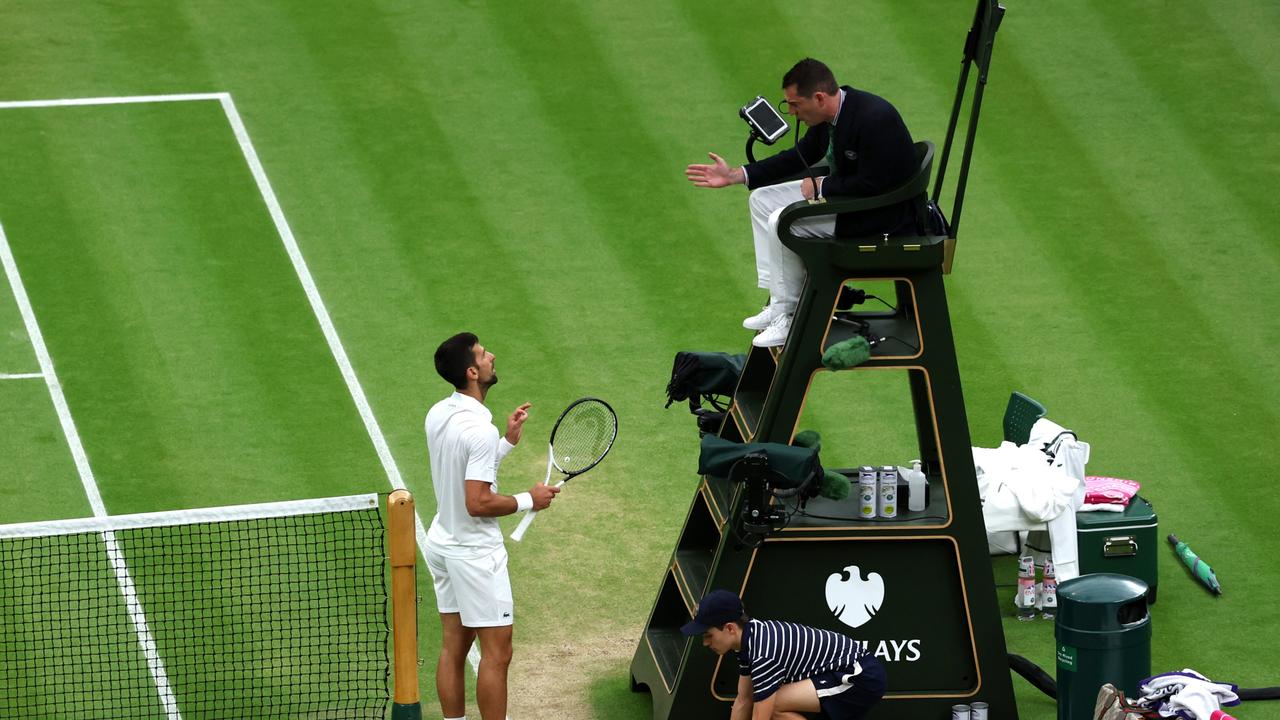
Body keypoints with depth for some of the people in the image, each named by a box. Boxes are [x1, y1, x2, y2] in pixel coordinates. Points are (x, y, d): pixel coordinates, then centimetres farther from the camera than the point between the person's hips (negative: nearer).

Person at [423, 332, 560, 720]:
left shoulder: (438, 414, 2)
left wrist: (507, 441, 11)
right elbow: (478, 503, -26)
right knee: (496, 653, -1)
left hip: (443, 540, 9)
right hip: (475, 553, -9)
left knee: (454, 646, 13)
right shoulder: (479, 430, -25)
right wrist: (528, 500, -13)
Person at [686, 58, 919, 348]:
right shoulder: (832, 112, -1)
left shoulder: (874, 119, -29)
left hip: (883, 213, -10)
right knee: (762, 199, 9)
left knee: (783, 222, -22)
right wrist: (735, 175, 7)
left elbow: (872, 185, -29)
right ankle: (778, 302, 7)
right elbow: (800, 157, 12)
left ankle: (791, 317, -8)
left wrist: (820, 188, -16)